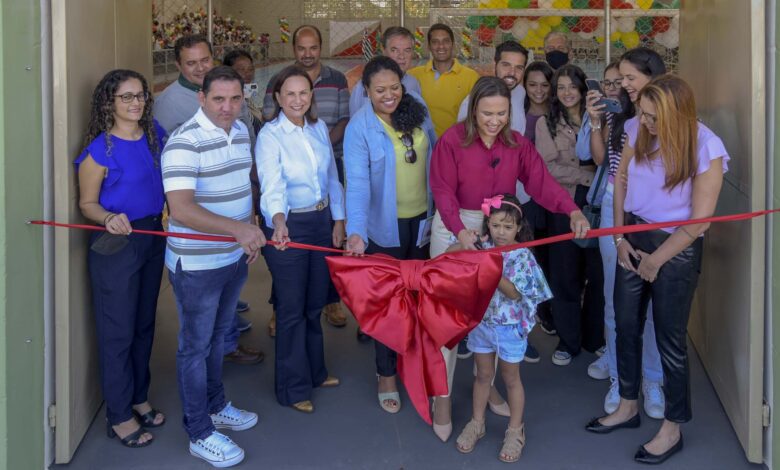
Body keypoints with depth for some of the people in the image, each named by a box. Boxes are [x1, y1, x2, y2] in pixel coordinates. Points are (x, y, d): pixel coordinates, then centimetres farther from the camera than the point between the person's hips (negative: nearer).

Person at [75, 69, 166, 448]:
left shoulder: (156, 135, 3)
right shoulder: (100, 149, -13)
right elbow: (87, 203, -9)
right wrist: (109, 218, -28)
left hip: (153, 238, 6)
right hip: (116, 244, -6)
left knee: (144, 324, 17)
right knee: (118, 331, 3)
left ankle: (138, 398, 34)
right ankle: (119, 416, 16)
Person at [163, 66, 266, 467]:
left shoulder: (241, 131, 4)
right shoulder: (185, 142, -23)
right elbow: (180, 208, -33)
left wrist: (251, 235, 12)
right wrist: (236, 228, -42)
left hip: (234, 257, 8)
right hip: (197, 264, -8)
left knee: (216, 337, 23)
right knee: (196, 345, 6)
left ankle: (216, 406, 42)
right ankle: (199, 433, 19)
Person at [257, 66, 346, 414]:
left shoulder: (319, 127, 2)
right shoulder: (270, 136, -17)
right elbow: (272, 185, -32)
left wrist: (339, 219, 8)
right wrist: (278, 223, -48)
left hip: (322, 221, 6)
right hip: (287, 226, -6)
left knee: (315, 303, 19)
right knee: (292, 309, 4)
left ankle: (314, 371, 39)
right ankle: (293, 388, 20)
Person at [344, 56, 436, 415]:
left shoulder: (416, 112, -4)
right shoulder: (359, 128, -19)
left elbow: (433, 157, 6)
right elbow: (357, 182, -28)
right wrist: (356, 231, -40)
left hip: (422, 219, 5)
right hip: (385, 225, -5)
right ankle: (386, 375, 23)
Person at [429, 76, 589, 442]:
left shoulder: (517, 144, 0)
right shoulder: (452, 140, -13)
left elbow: (541, 182, -11)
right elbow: (444, 192, -16)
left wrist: (573, 210, -28)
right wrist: (460, 231, -32)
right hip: (454, 228, -4)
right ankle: (442, 396, 13)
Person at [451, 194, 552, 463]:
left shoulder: (522, 256, -15)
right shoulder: (482, 247, -5)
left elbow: (515, 293, -21)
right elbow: (450, 254, -2)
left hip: (509, 327, -3)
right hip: (481, 323, 3)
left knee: (511, 379, 12)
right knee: (483, 375, 18)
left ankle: (515, 430, 25)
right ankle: (477, 423, 33)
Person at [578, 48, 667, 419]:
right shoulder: (618, 115, 8)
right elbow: (600, 157, 15)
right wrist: (595, 122, 2)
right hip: (615, 208, 4)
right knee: (615, 298, 9)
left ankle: (652, 381, 15)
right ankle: (619, 376, 23)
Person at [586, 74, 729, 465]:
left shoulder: (707, 149, -19)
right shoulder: (640, 133, -6)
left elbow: (699, 221, -16)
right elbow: (621, 181, 6)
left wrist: (656, 259, -11)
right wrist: (619, 237, 2)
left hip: (676, 247, -5)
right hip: (634, 237, 5)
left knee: (670, 339, 4)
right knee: (626, 326, 14)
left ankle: (672, 429, 20)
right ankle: (628, 407, 33)